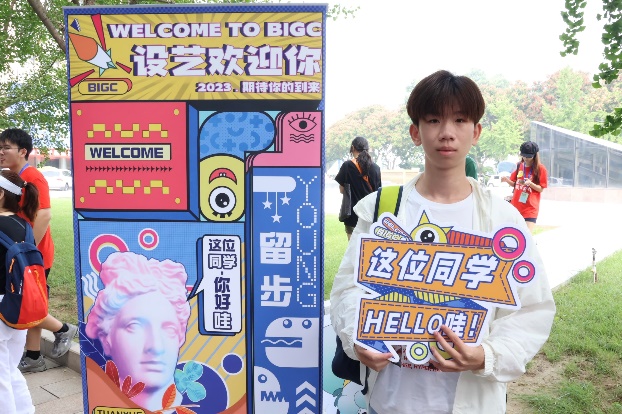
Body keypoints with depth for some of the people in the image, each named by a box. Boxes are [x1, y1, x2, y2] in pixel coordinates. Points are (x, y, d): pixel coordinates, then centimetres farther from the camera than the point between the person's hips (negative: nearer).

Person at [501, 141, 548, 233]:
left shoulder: (540, 169, -5)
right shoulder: (519, 166, 7)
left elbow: (541, 189, -4)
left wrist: (530, 183, -22)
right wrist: (507, 180, -7)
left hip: (530, 208, -4)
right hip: (515, 206, 5)